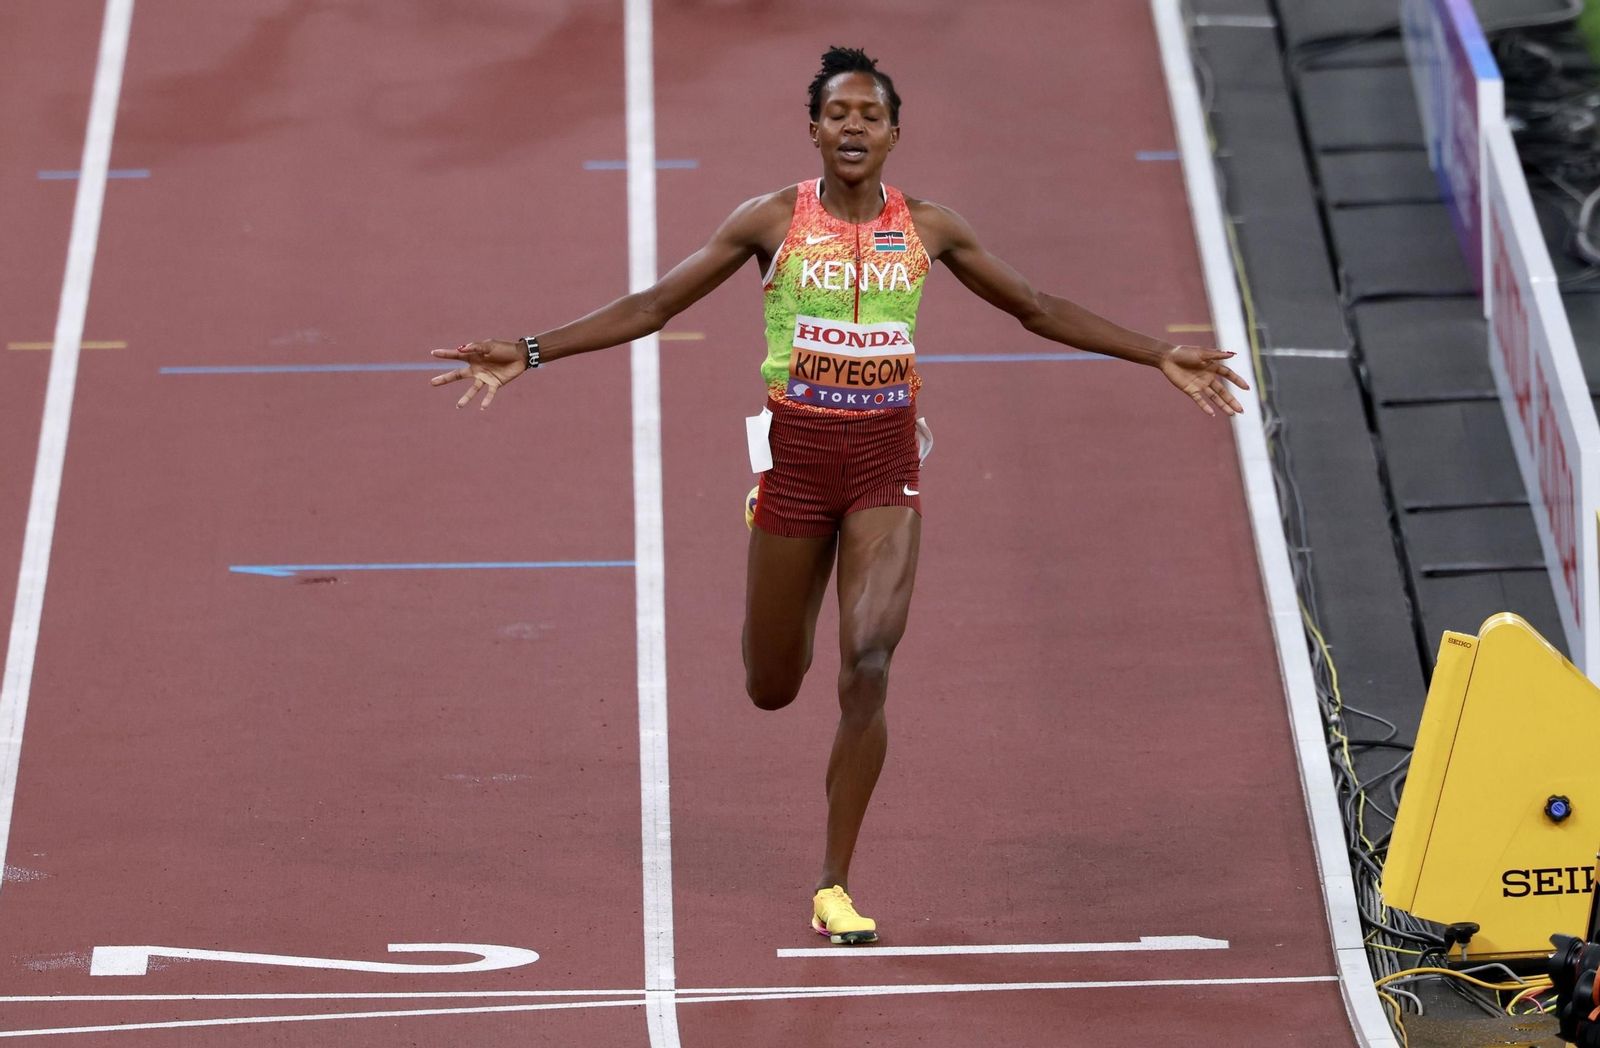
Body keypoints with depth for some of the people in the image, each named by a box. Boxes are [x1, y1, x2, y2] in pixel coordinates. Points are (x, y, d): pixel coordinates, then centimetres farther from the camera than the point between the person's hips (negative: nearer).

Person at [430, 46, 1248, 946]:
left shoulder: (929, 228, 1)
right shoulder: (772, 222, -3)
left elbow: (1038, 309, 12)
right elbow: (654, 306, 1)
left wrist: (1162, 357, 9)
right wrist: (529, 354, -6)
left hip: (887, 465, 0)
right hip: (797, 456, 0)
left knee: (868, 672, -15)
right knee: (773, 689, 9)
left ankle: (835, 888, -4)